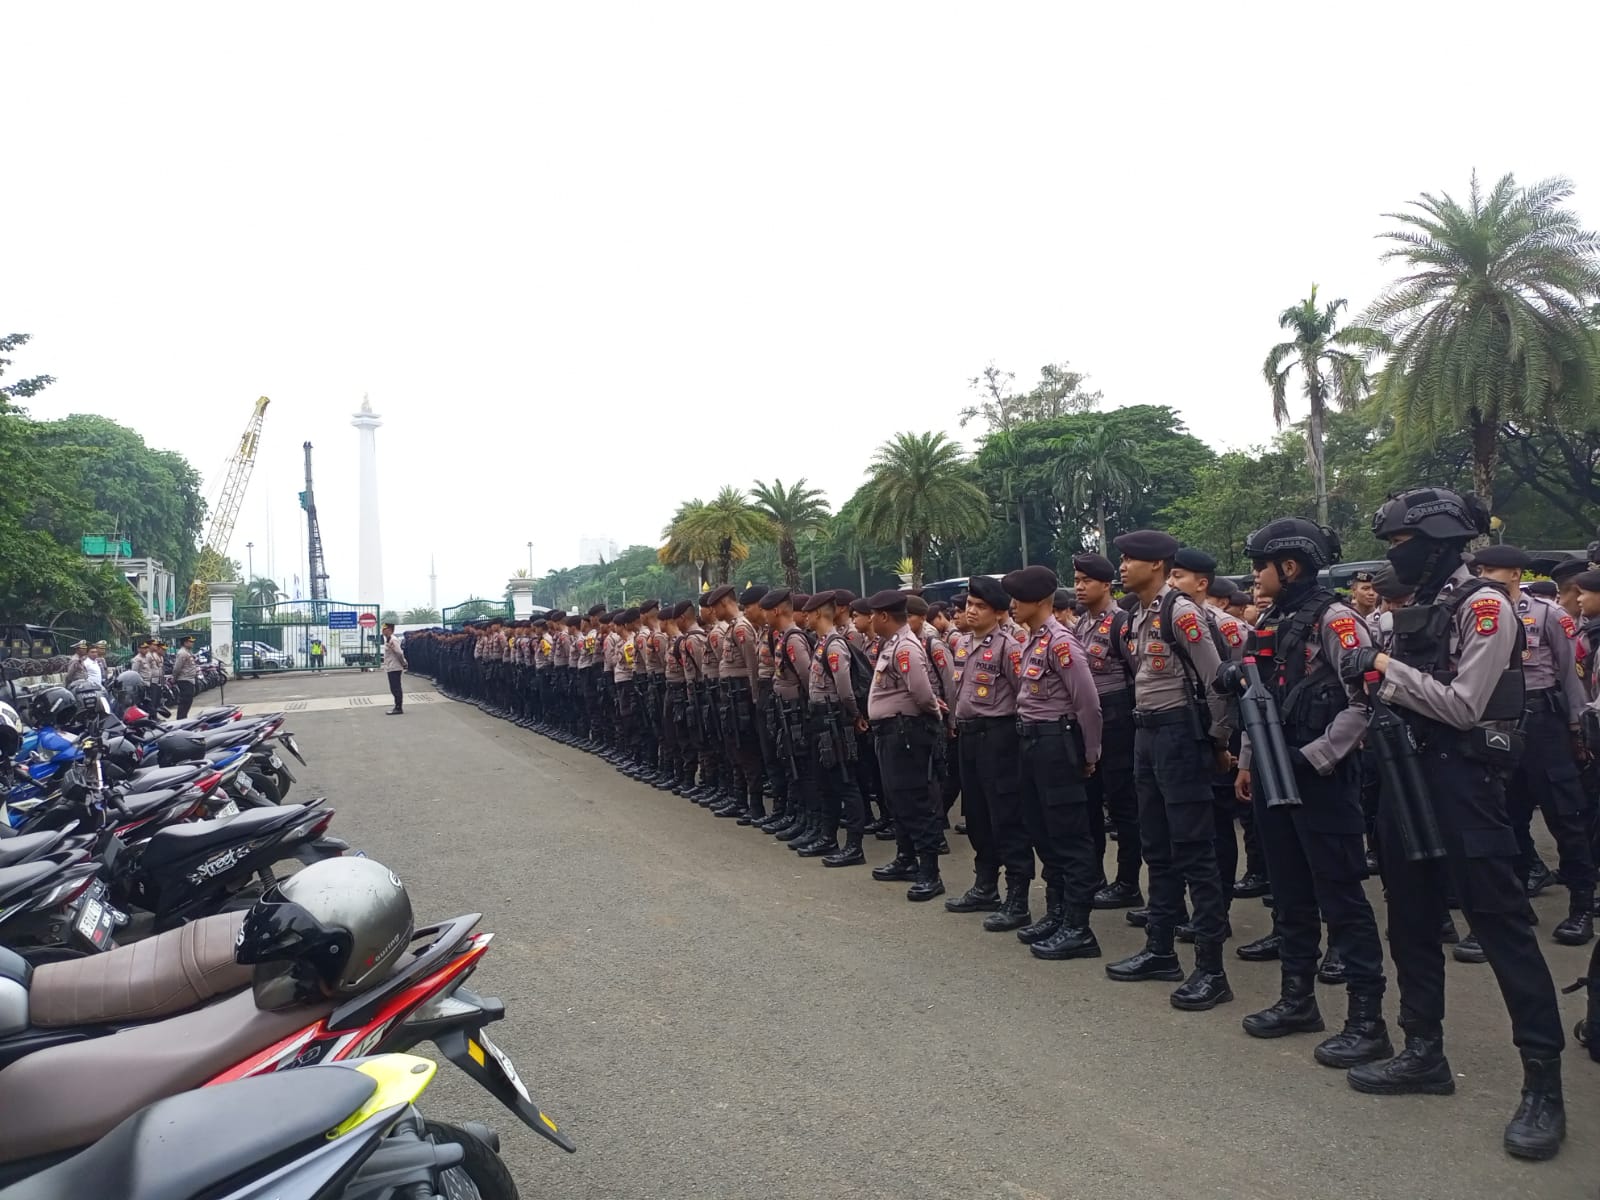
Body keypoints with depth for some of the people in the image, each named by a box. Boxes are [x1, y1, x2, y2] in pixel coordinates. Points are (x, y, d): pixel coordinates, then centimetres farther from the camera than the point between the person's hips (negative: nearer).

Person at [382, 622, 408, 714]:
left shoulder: (393, 640, -18)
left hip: (395, 668, -10)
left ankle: (398, 708, -2)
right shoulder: (387, 639, 13)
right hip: (391, 668, 10)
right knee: (394, 689, 14)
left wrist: (403, 664, -10)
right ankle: (398, 707, 20)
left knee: (396, 689, -6)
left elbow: (399, 653, -22)